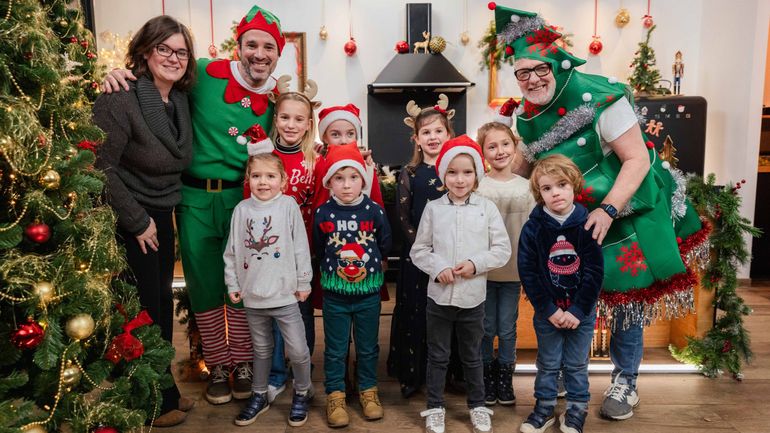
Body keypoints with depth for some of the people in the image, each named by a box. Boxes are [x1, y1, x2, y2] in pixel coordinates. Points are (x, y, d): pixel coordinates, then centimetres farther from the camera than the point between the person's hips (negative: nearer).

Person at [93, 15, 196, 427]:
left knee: (163, 304, 15)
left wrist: (161, 215, 10)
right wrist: (137, 220, -15)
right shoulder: (121, 98, -20)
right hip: (128, 221, -7)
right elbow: (101, 168, -21)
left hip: (161, 216, 7)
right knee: (147, 308, 2)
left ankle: (165, 390, 32)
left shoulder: (180, 99, 4)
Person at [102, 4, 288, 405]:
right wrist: (120, 74, -12)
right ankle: (217, 365, 29)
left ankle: (242, 362, 29)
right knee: (204, 283, 10)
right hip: (196, 197, -1)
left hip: (244, 198, 1)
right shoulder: (205, 75, -8)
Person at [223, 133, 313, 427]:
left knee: (298, 350, 3)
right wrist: (232, 284, 5)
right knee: (261, 350, 19)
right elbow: (231, 251, 7)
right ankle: (259, 396, 36)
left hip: (285, 295, -3)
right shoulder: (242, 210, 1)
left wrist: (303, 283, -4)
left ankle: (302, 393, 27)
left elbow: (301, 248, -5)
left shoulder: (288, 206, -7)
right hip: (252, 296, 3)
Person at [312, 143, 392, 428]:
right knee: (335, 349, 11)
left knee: (368, 347, 15)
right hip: (334, 293, 0)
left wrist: (371, 265, 6)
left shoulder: (374, 211, -9)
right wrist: (333, 269, 6)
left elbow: (385, 245, 5)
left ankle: (368, 390, 33)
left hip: (369, 292, 1)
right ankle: (335, 395, 25)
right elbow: (318, 250, 6)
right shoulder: (322, 214, -8)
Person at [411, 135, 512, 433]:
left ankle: (477, 406, 34)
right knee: (437, 356, 13)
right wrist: (438, 268, -15)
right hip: (439, 296, 0)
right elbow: (418, 250, 1)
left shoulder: (487, 208, -2)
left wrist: (476, 264, -15)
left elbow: (502, 249, -2)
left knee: (472, 356, 17)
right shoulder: (433, 209, -2)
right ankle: (435, 407, 28)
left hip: (473, 297, 0)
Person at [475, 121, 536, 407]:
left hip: (514, 270, 2)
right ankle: (487, 378, 26)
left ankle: (505, 380, 26)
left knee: (507, 328, 11)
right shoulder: (477, 187, -5)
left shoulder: (525, 187, 2)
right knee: (486, 328, 10)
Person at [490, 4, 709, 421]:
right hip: (571, 217, 5)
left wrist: (607, 210, -31)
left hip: (627, 210, -5)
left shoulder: (600, 98, -25)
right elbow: (526, 165, 12)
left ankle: (624, 381, 25)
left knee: (627, 296, 4)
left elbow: (638, 158, -23)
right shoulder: (527, 116, -4)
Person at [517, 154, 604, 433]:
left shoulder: (587, 224, -10)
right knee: (548, 364, 14)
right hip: (547, 311, 0)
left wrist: (577, 310, -14)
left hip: (582, 311, 0)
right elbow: (527, 273, -10)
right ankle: (544, 408, 31)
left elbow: (594, 271, -10)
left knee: (577, 365, 14)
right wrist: (549, 310, -12)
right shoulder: (533, 228, -10)